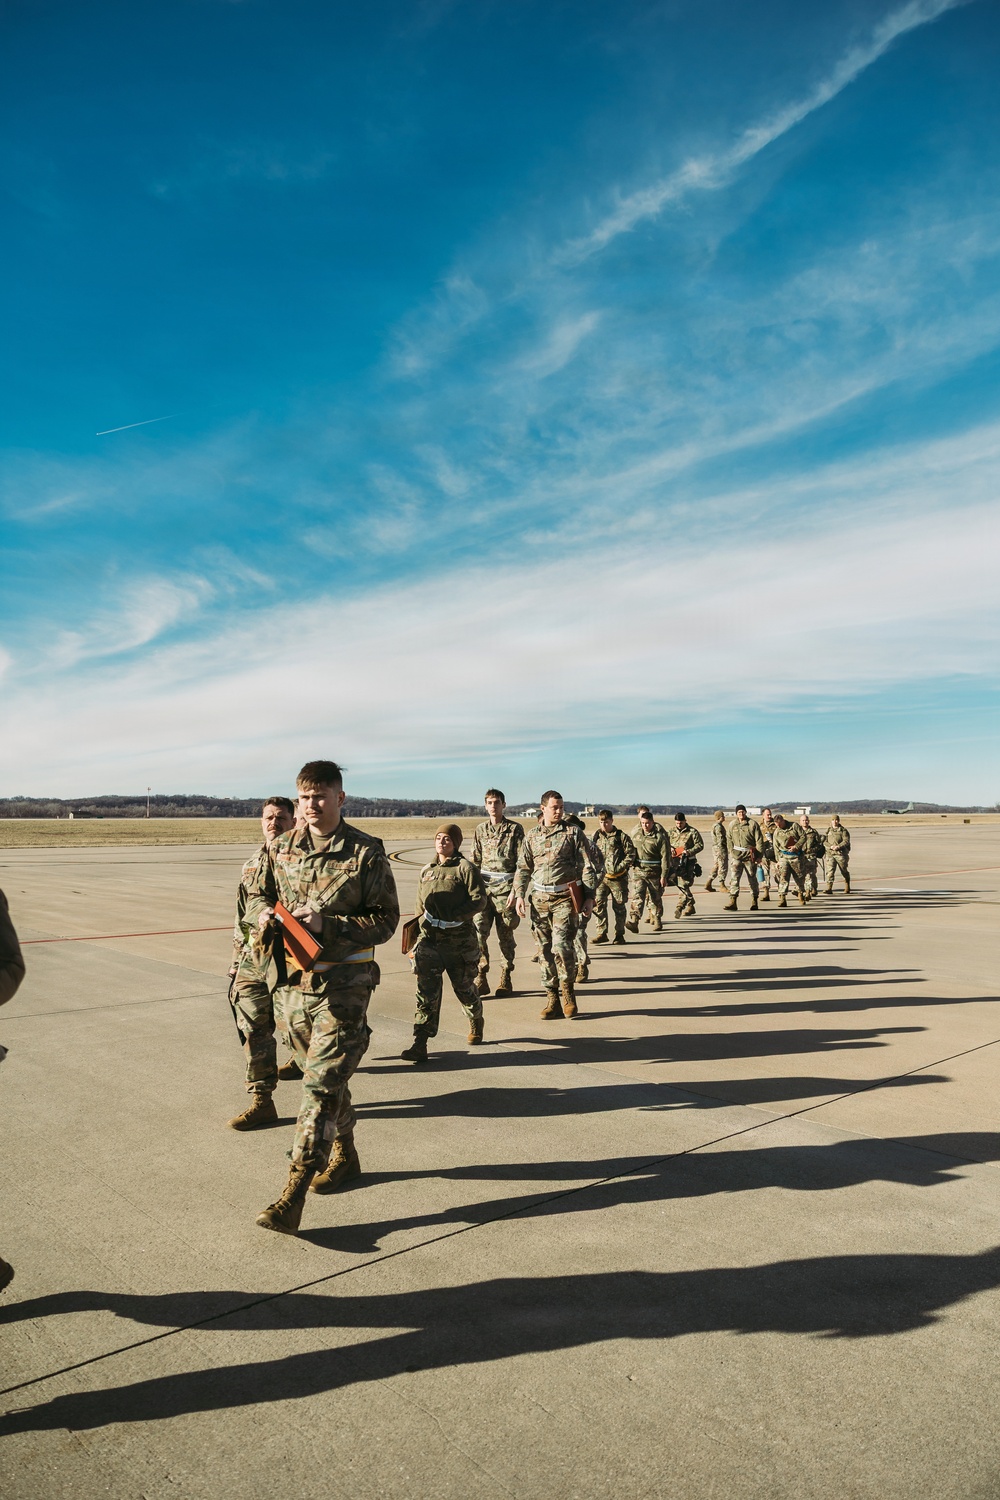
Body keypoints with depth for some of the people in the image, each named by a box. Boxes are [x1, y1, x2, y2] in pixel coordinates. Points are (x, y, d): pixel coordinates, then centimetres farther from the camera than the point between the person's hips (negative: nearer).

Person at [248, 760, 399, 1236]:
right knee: (323, 1075, 19)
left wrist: (327, 923, -22)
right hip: (294, 979, 6)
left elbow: (386, 919, -10)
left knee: (321, 1082, -8)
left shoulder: (366, 852, -11)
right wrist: (265, 914, -7)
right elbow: (258, 894, 17)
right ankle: (343, 1155, 40)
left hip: (343, 983, -5)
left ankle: (294, 1193, -3)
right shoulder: (282, 848, 3)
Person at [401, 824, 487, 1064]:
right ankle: (420, 1045, -8)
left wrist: (453, 915, -20)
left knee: (464, 987, 13)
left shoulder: (465, 868, -4)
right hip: (429, 940, 4)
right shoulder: (426, 871, 14)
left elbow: (479, 901, -10)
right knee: (426, 992, -7)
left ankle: (476, 1023, 42)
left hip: (459, 941, -3)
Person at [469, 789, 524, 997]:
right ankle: (480, 979, 1)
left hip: (504, 888, -3)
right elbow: (474, 861, 14)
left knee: (505, 936, 4)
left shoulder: (515, 829, -1)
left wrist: (515, 890, -10)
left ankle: (505, 979, 18)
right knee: (477, 932, -8)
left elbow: (522, 863, -4)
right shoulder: (480, 830, 10)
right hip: (483, 888, 3)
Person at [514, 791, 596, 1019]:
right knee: (544, 949, 4)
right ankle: (552, 1000, 12)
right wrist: (520, 895, 3)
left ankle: (567, 992, 9)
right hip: (539, 898, 3)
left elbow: (586, 867, 3)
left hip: (565, 898, -3)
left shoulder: (573, 833, 3)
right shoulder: (531, 837, 12)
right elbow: (523, 869, 15)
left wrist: (589, 897, -3)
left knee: (561, 945, -13)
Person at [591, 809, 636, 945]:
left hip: (618, 877, -3)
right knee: (599, 903, -8)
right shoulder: (596, 837, 9)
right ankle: (602, 933, -1)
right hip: (601, 876, 3)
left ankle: (619, 934, 16)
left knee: (619, 906, 6)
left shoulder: (621, 836, -3)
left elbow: (631, 854, -4)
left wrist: (620, 867, -12)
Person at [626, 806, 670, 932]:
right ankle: (633, 922, -18)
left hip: (654, 873, -3)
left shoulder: (660, 836, -10)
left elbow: (665, 857, -10)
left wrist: (664, 876, -12)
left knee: (655, 898, 10)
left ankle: (657, 921, 27)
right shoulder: (635, 832, 4)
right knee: (637, 896, -11)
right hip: (639, 871, 3)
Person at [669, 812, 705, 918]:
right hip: (674, 861, 6)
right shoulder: (672, 832, 14)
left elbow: (700, 845, -5)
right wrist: (670, 848, -2)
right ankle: (690, 906, 24)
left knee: (684, 885, -13)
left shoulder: (692, 832, -2)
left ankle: (679, 907, -16)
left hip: (687, 862, -6)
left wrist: (689, 852, -18)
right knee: (681, 885, 11)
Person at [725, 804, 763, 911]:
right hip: (737, 854, 2)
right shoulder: (732, 825, 6)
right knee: (734, 877, -10)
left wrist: (759, 855, -7)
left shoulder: (753, 823, -3)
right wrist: (732, 852, 4)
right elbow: (729, 839, 13)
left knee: (752, 878, 9)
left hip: (750, 854, -2)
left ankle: (754, 901, 21)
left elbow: (759, 841, -3)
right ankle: (732, 901, -13)